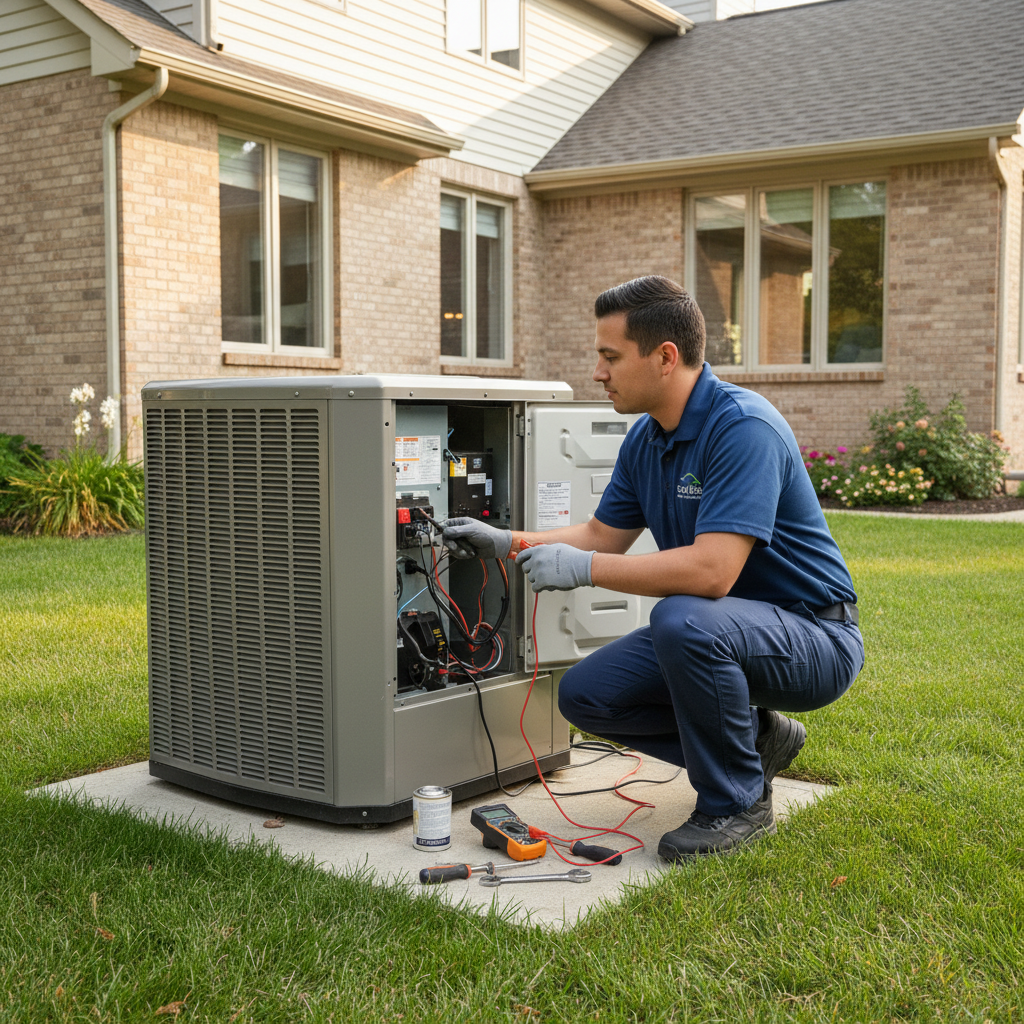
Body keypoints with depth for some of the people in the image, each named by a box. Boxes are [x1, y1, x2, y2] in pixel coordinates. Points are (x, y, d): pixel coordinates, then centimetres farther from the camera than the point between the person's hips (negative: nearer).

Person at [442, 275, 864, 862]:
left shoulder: (744, 428, -26)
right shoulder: (646, 439, 3)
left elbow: (712, 570, -35)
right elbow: (604, 535, 15)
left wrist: (582, 568, -28)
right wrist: (506, 543, 5)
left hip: (814, 638, -8)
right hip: (713, 634, 9)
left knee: (683, 619, -37)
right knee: (587, 694, -2)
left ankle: (737, 802, -13)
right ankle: (754, 739, 12)